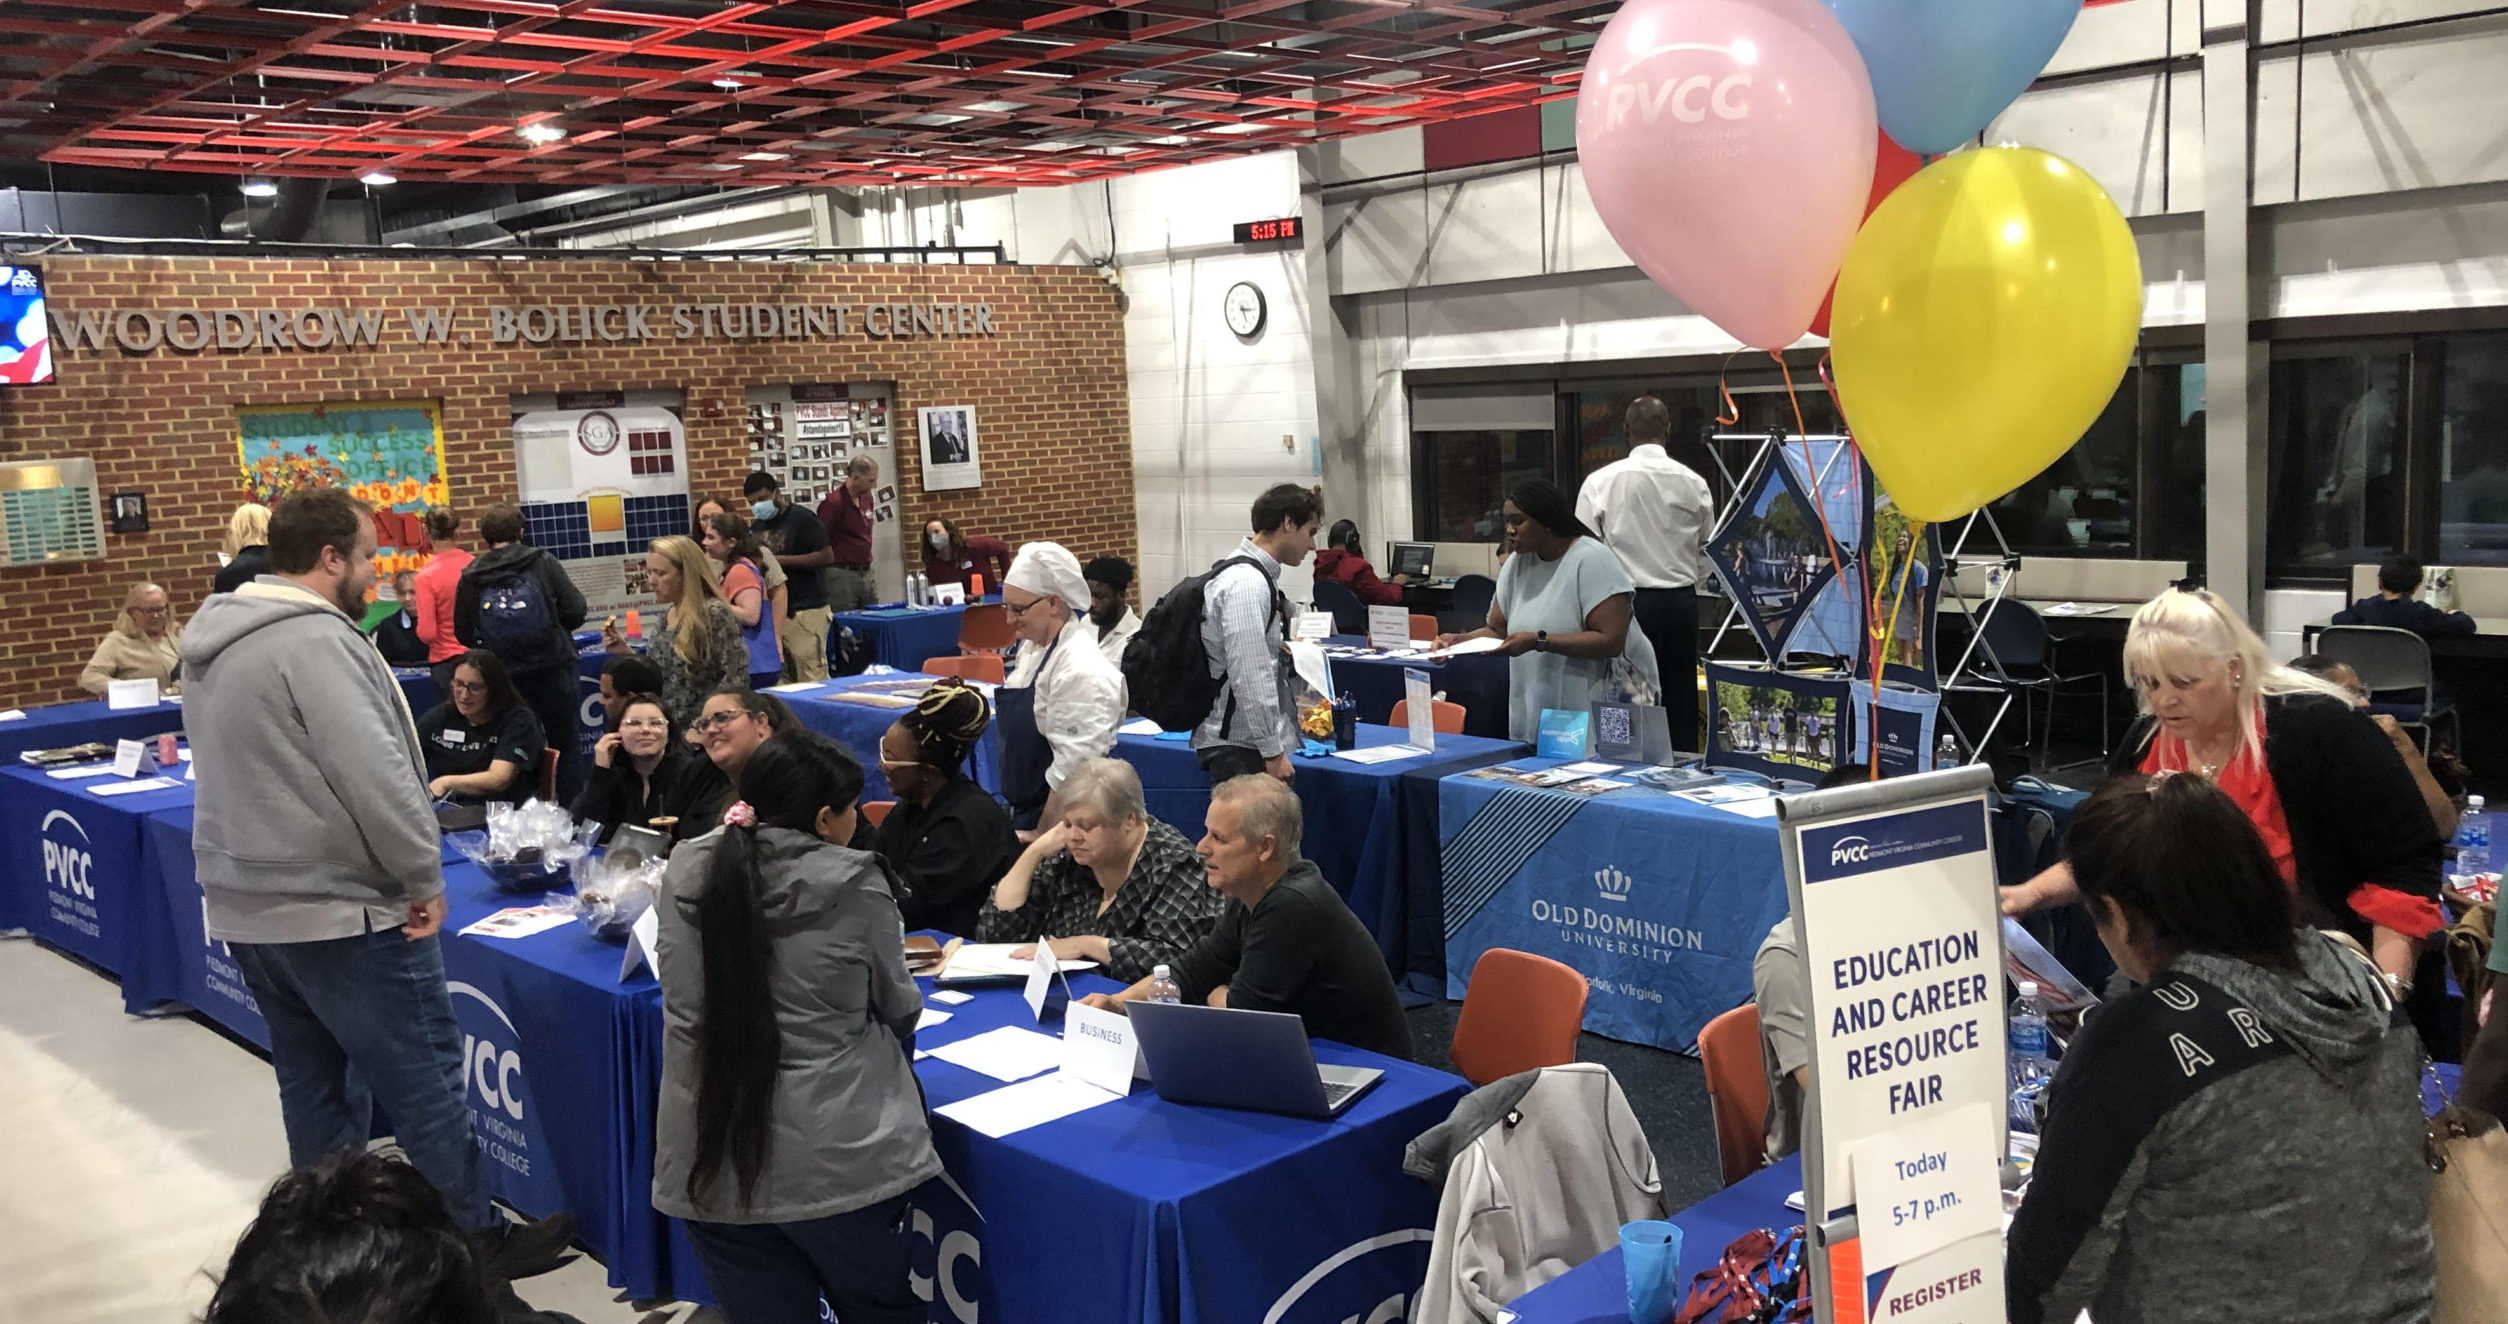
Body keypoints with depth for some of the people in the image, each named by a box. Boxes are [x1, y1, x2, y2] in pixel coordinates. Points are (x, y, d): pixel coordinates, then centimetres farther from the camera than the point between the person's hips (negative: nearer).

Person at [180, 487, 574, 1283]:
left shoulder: (219, 641, 13)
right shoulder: (314, 640, -19)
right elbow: (373, 775, -24)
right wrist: (424, 876, -14)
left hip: (248, 902, 10)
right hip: (335, 907, -10)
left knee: (313, 1080, 17)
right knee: (424, 1077, 0)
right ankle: (475, 1243, 8)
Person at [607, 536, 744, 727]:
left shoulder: (714, 613, -12)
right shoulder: (666, 617, 12)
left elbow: (737, 677, -15)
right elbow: (657, 675, 17)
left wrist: (705, 723, -17)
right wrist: (624, 652, 5)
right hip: (666, 726, 7)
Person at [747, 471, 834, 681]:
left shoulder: (802, 519, -6)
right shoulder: (757, 525, 16)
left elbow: (826, 557, -13)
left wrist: (781, 559, -16)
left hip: (805, 609, -7)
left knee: (811, 678, -9)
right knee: (781, 679, 5)